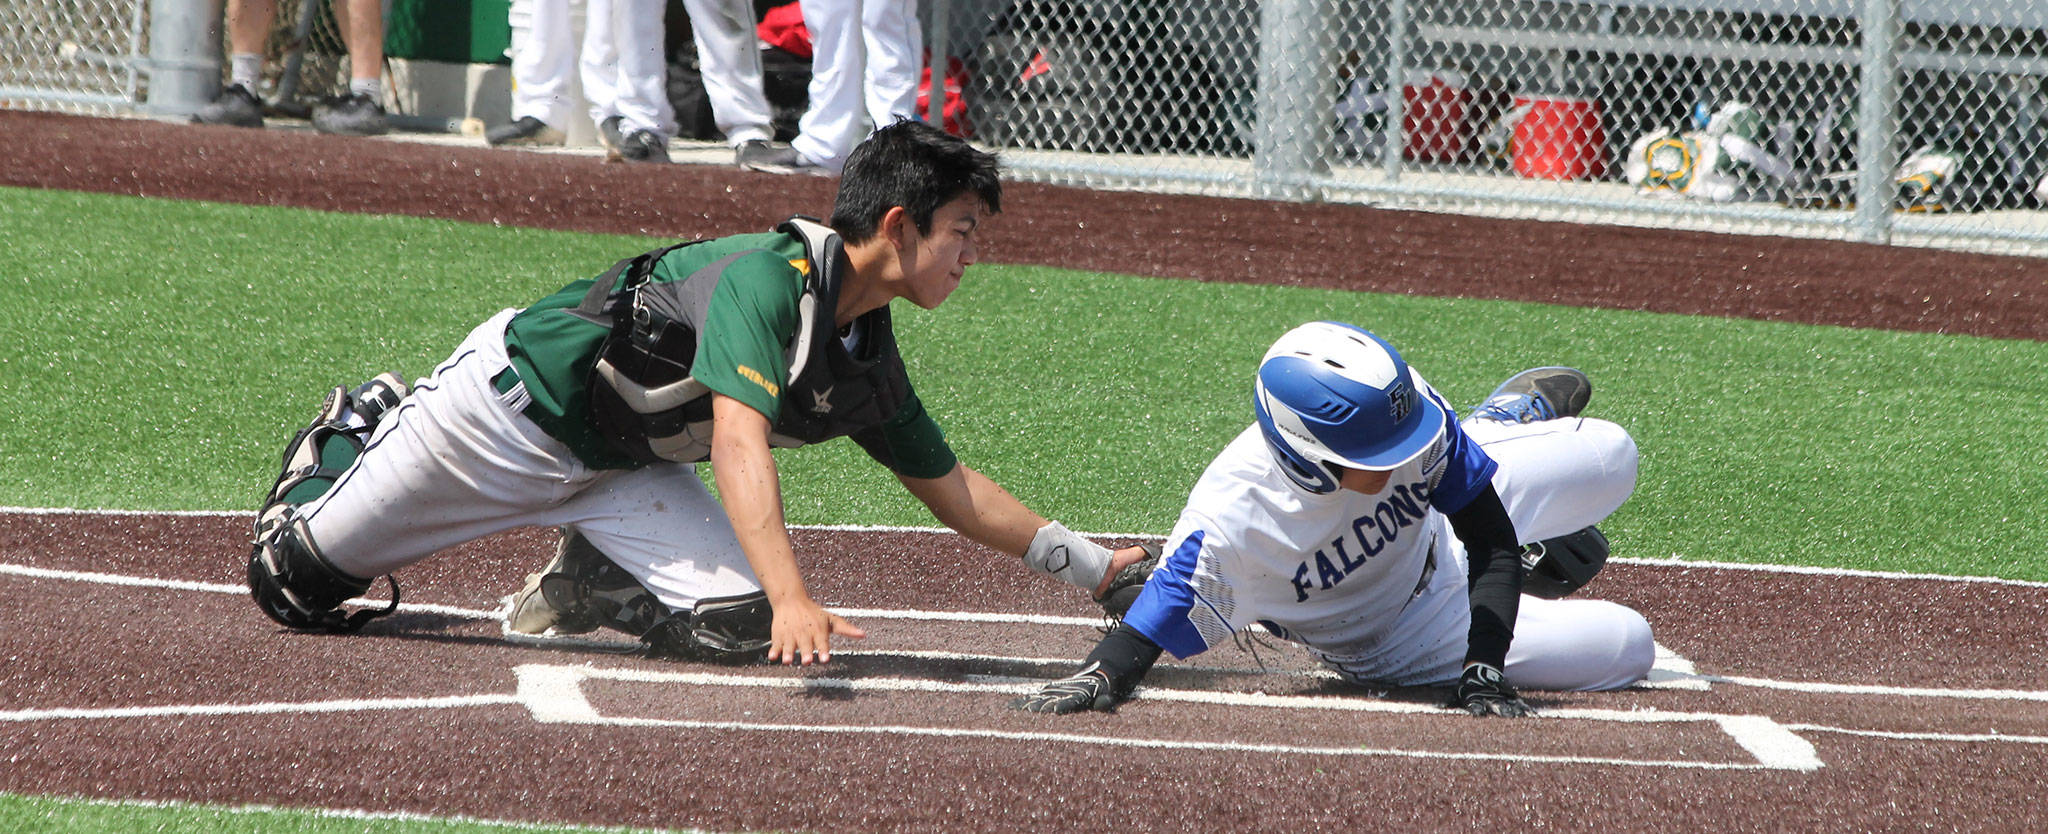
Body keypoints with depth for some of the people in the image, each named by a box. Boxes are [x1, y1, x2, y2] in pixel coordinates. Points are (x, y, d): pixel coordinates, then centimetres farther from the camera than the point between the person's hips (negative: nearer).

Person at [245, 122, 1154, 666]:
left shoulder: (868, 363, -2)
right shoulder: (771, 275, -29)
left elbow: (952, 489, 11)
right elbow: (739, 441, -41)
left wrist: (1091, 566, 6)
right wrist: (794, 600, -52)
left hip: (619, 468, 7)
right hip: (517, 398, -7)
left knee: (735, 622, -19)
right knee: (293, 580, 0)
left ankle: (583, 584, 10)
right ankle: (356, 435, 31)